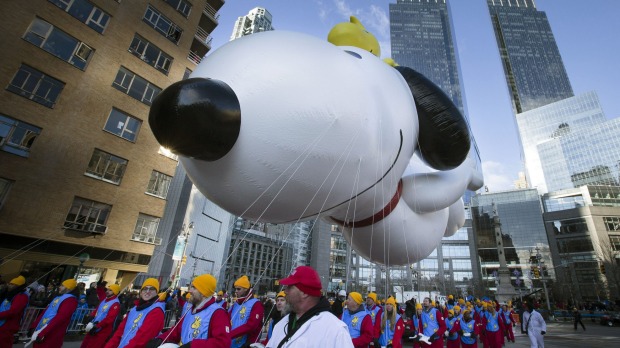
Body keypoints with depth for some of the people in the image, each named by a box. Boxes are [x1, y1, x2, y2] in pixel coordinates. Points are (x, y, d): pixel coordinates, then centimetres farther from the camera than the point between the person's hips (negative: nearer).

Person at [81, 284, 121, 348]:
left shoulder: (115, 304, -20)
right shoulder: (105, 300, 11)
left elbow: (109, 318, -25)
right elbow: (97, 310, 16)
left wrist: (96, 326, -24)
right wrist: (91, 317, -2)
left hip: (102, 331, -9)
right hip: (93, 328, 9)